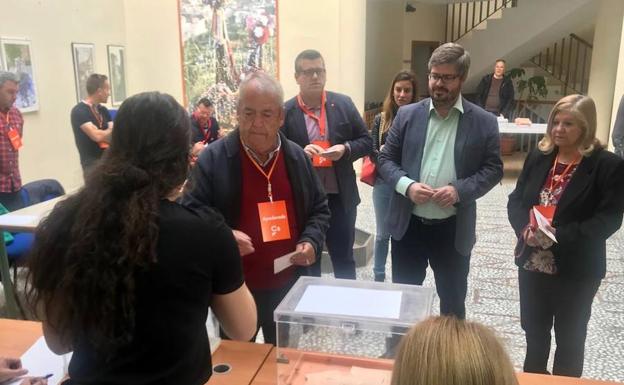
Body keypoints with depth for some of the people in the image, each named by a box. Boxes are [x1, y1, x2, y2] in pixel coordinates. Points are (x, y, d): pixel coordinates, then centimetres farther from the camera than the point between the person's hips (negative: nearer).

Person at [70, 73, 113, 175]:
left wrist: (103, 135, -14)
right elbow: (97, 136, -20)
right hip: (92, 163, -6)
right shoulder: (79, 111, -9)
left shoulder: (103, 110, 13)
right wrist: (110, 131, -2)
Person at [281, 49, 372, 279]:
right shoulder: (286, 112, -5)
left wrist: (346, 149, -15)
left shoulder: (343, 104, 2)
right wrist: (300, 154, -23)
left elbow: (366, 142, 5)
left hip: (341, 197, 1)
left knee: (344, 260, 14)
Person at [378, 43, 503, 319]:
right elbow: (386, 159, 4)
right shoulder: (407, 115, 2)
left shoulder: (484, 122, -2)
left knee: (453, 300, 16)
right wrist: (407, 185, -15)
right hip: (408, 225, 1)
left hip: (453, 229, -1)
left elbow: (493, 169, -1)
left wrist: (460, 190, -18)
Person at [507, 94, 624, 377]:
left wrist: (561, 235, -26)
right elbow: (516, 199, 4)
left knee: (569, 336, 15)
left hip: (576, 269, -4)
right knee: (533, 329, 21)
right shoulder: (538, 157, 3)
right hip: (532, 262, 5)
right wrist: (524, 228, -17)